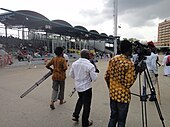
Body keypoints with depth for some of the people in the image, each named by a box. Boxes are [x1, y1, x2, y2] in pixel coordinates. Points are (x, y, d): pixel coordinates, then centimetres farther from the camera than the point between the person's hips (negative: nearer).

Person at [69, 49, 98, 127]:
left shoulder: (74, 63, -4)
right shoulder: (90, 65, -21)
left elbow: (71, 75, 5)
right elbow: (94, 78, -16)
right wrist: (93, 71, 0)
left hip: (77, 86, 6)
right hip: (86, 87, -5)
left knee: (80, 99, 32)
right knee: (86, 105, 11)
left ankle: (75, 115, 33)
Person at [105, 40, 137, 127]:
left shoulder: (113, 60, -1)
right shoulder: (129, 64, -20)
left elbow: (106, 77, 4)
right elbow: (128, 83, -20)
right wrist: (135, 73, -8)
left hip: (112, 94, 6)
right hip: (123, 96, -6)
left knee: (113, 117, 22)